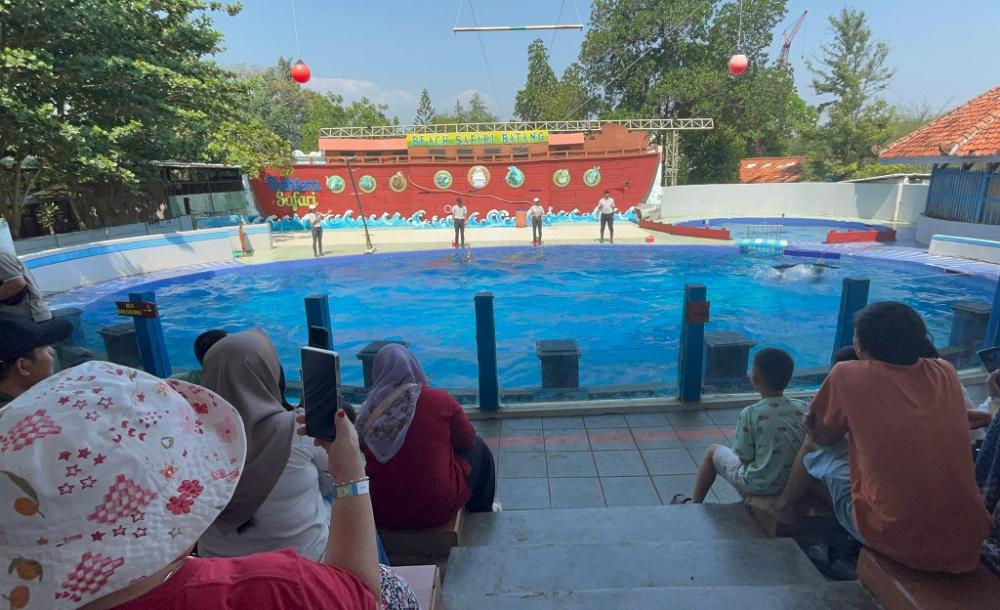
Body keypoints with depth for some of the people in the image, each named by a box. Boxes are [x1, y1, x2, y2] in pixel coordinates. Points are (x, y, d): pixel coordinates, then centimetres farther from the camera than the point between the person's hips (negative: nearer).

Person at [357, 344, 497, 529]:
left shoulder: (366, 413, -8)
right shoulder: (439, 399, -16)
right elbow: (468, 440, -2)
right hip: (436, 508, -4)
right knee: (477, 448, 20)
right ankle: (481, 515, 42)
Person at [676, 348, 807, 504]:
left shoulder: (751, 413, -22)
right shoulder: (803, 409, -9)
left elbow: (745, 458, -16)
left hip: (758, 487, -4)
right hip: (794, 487, 5)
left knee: (713, 450, 19)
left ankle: (695, 505, 32)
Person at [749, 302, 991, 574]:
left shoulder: (848, 375, -13)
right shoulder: (945, 372, 1)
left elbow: (822, 438, 2)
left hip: (894, 539, -5)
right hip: (967, 541, 5)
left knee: (816, 448, 15)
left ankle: (784, 503, 43)